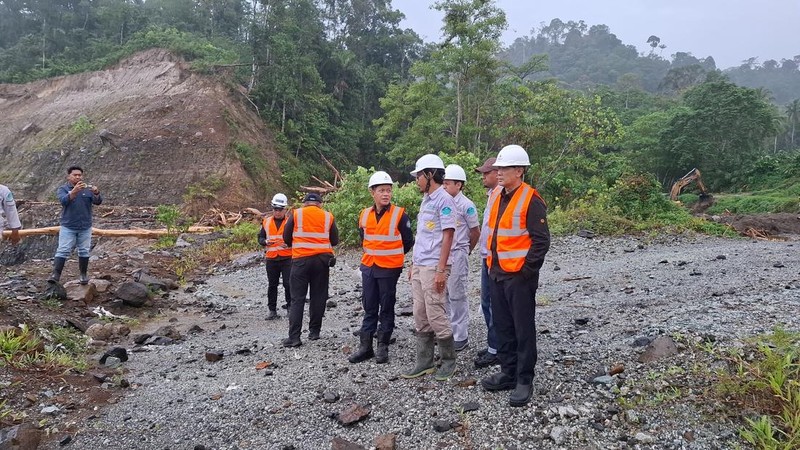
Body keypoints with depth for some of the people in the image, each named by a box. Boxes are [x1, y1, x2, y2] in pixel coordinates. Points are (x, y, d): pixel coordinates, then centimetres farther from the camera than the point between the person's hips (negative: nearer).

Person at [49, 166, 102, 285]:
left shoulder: (88, 189, 4)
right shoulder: (63, 189, -1)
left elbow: (98, 201, -10)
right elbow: (64, 200, -23)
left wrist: (96, 194, -34)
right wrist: (75, 191, -42)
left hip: (85, 227, 2)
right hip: (68, 227, -2)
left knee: (84, 251, 10)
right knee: (62, 251, -6)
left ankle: (84, 274, 20)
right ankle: (56, 275, -9)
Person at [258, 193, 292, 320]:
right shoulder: (266, 222, 9)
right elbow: (260, 237, 12)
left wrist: (289, 244, -19)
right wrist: (265, 242, -9)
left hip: (287, 258, -3)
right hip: (271, 258, 3)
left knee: (288, 284, -4)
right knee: (272, 285, 7)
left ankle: (290, 307, 11)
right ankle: (272, 310, 16)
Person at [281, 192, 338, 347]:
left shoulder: (296, 214, 3)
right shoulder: (328, 216, 6)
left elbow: (286, 237, 6)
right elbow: (335, 241, 8)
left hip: (301, 259, -1)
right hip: (322, 260, 1)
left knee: (297, 298, 1)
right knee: (318, 297, 11)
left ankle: (294, 337, -3)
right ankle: (314, 332, 16)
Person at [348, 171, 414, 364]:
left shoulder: (399, 214, -10)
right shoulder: (364, 215, 3)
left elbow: (408, 242, -2)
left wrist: (393, 257, 9)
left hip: (389, 270, -4)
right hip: (368, 268, 4)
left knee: (386, 308, 6)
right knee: (369, 308, 10)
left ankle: (383, 347, 16)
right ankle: (365, 346, 18)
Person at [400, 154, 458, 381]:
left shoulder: (444, 200, -11)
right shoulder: (426, 200, 16)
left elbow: (447, 236, -15)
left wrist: (441, 270, -19)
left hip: (433, 268, -9)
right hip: (419, 267, 9)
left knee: (436, 316, -3)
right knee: (420, 317, 11)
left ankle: (448, 361, 13)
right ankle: (424, 362, 19)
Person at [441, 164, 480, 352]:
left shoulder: (466, 205, -10)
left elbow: (475, 232, 0)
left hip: (458, 255, -6)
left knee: (457, 296, 1)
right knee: (445, 295, 12)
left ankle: (461, 337, 11)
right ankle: (448, 332, 25)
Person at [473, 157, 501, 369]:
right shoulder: (492, 196, 16)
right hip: (487, 259, 10)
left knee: (496, 306, -2)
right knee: (486, 303, 16)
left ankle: (495, 350, 7)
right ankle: (493, 346, 27)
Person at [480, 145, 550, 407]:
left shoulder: (531, 200, -13)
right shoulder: (496, 197, 12)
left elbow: (541, 241, -15)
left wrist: (526, 270, -14)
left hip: (519, 276, -8)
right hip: (497, 274, 8)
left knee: (523, 329, 2)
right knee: (502, 326, 16)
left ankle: (524, 381, 12)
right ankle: (508, 373, 29)